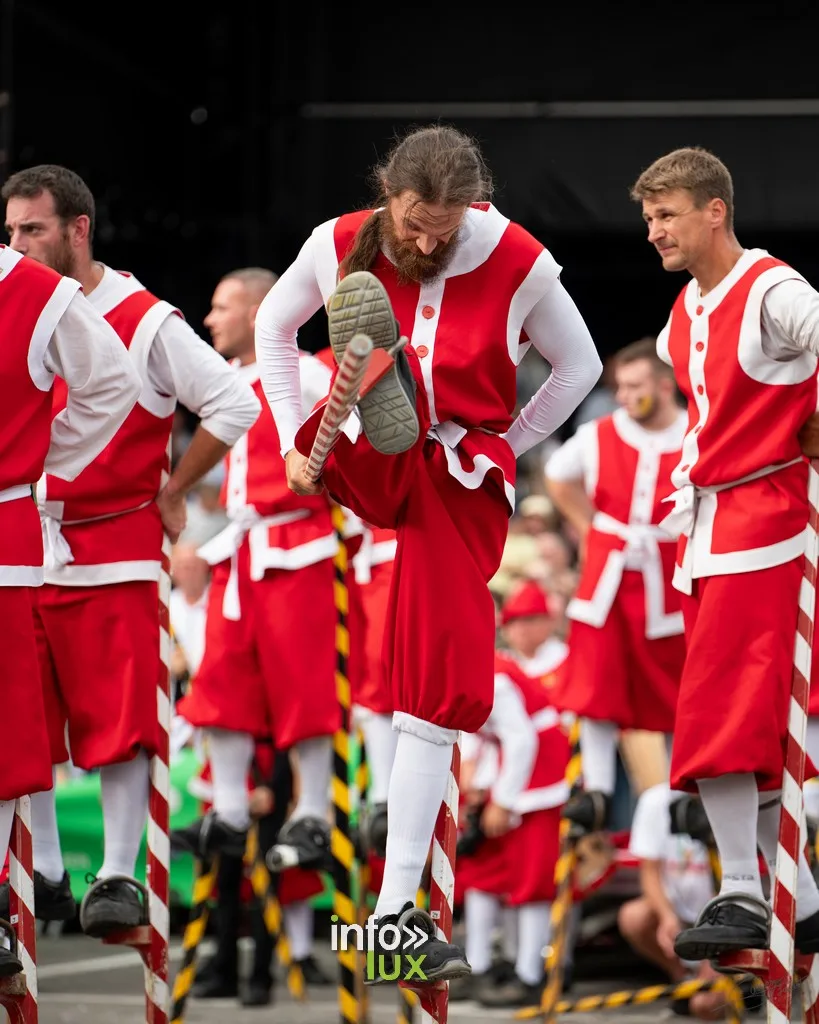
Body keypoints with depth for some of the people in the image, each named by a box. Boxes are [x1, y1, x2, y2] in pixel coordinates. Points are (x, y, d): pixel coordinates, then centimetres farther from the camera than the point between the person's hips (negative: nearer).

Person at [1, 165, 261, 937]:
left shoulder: (143, 323, -6)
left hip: (112, 555, -5)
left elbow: (235, 405, -5)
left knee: (118, 723, -5)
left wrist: (170, 493, -1)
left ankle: (119, 878, 1)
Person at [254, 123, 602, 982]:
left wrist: (504, 448, 5)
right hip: (365, 467, 1)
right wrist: (295, 436, 6)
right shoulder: (339, 247, -6)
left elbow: (578, 366, 8)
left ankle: (395, 910, -3)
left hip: (461, 488, -1)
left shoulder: (518, 264, -8)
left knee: (447, 694, -6)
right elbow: (272, 326, 14)